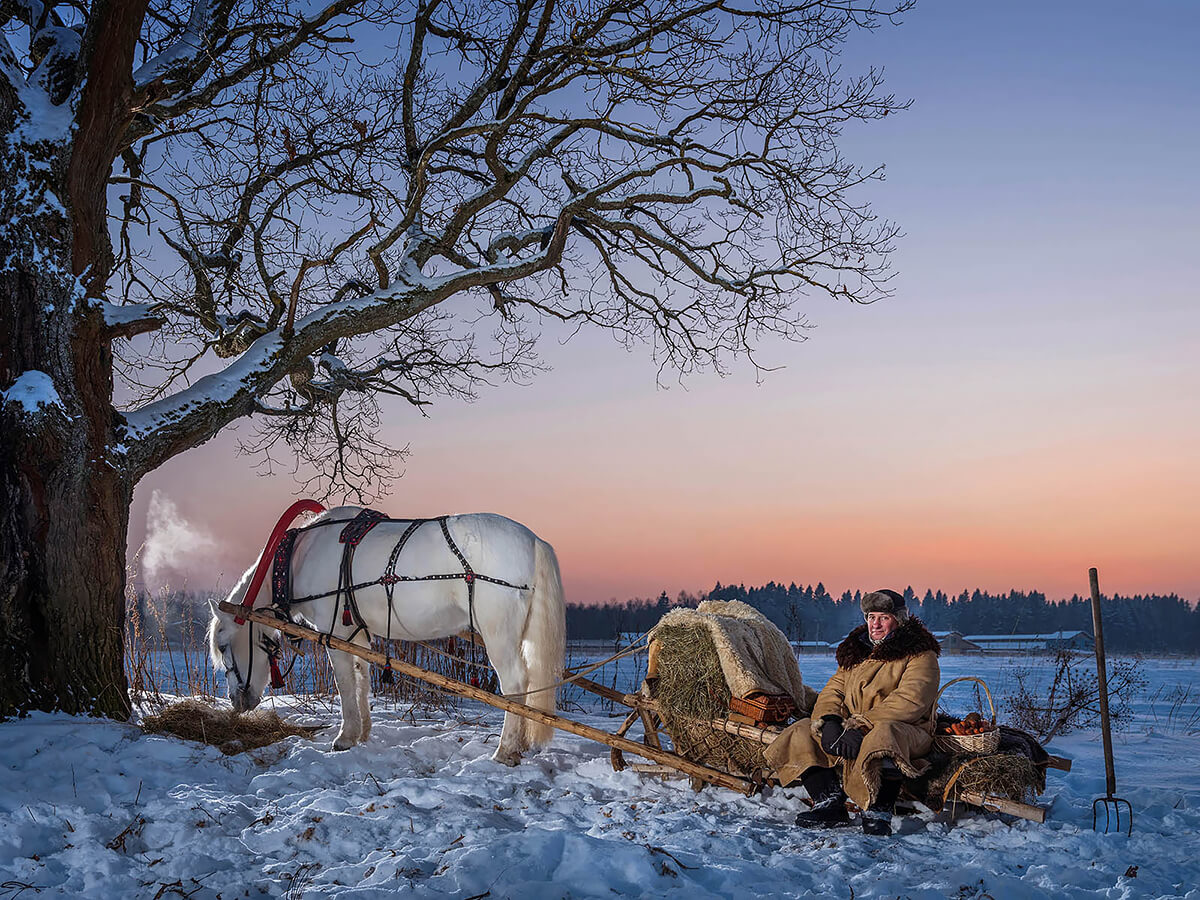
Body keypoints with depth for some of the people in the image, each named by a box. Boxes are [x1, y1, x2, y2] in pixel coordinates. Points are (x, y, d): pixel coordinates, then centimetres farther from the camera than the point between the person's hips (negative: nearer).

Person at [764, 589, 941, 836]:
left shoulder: (921, 656, -3)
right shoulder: (855, 651, 18)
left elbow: (909, 701, -19)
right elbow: (833, 691, 10)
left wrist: (861, 727, -28)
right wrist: (830, 722, -15)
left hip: (906, 731, -7)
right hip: (853, 729, 7)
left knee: (882, 734, -41)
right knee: (801, 733, -9)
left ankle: (879, 814, -34)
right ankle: (830, 806, -20)